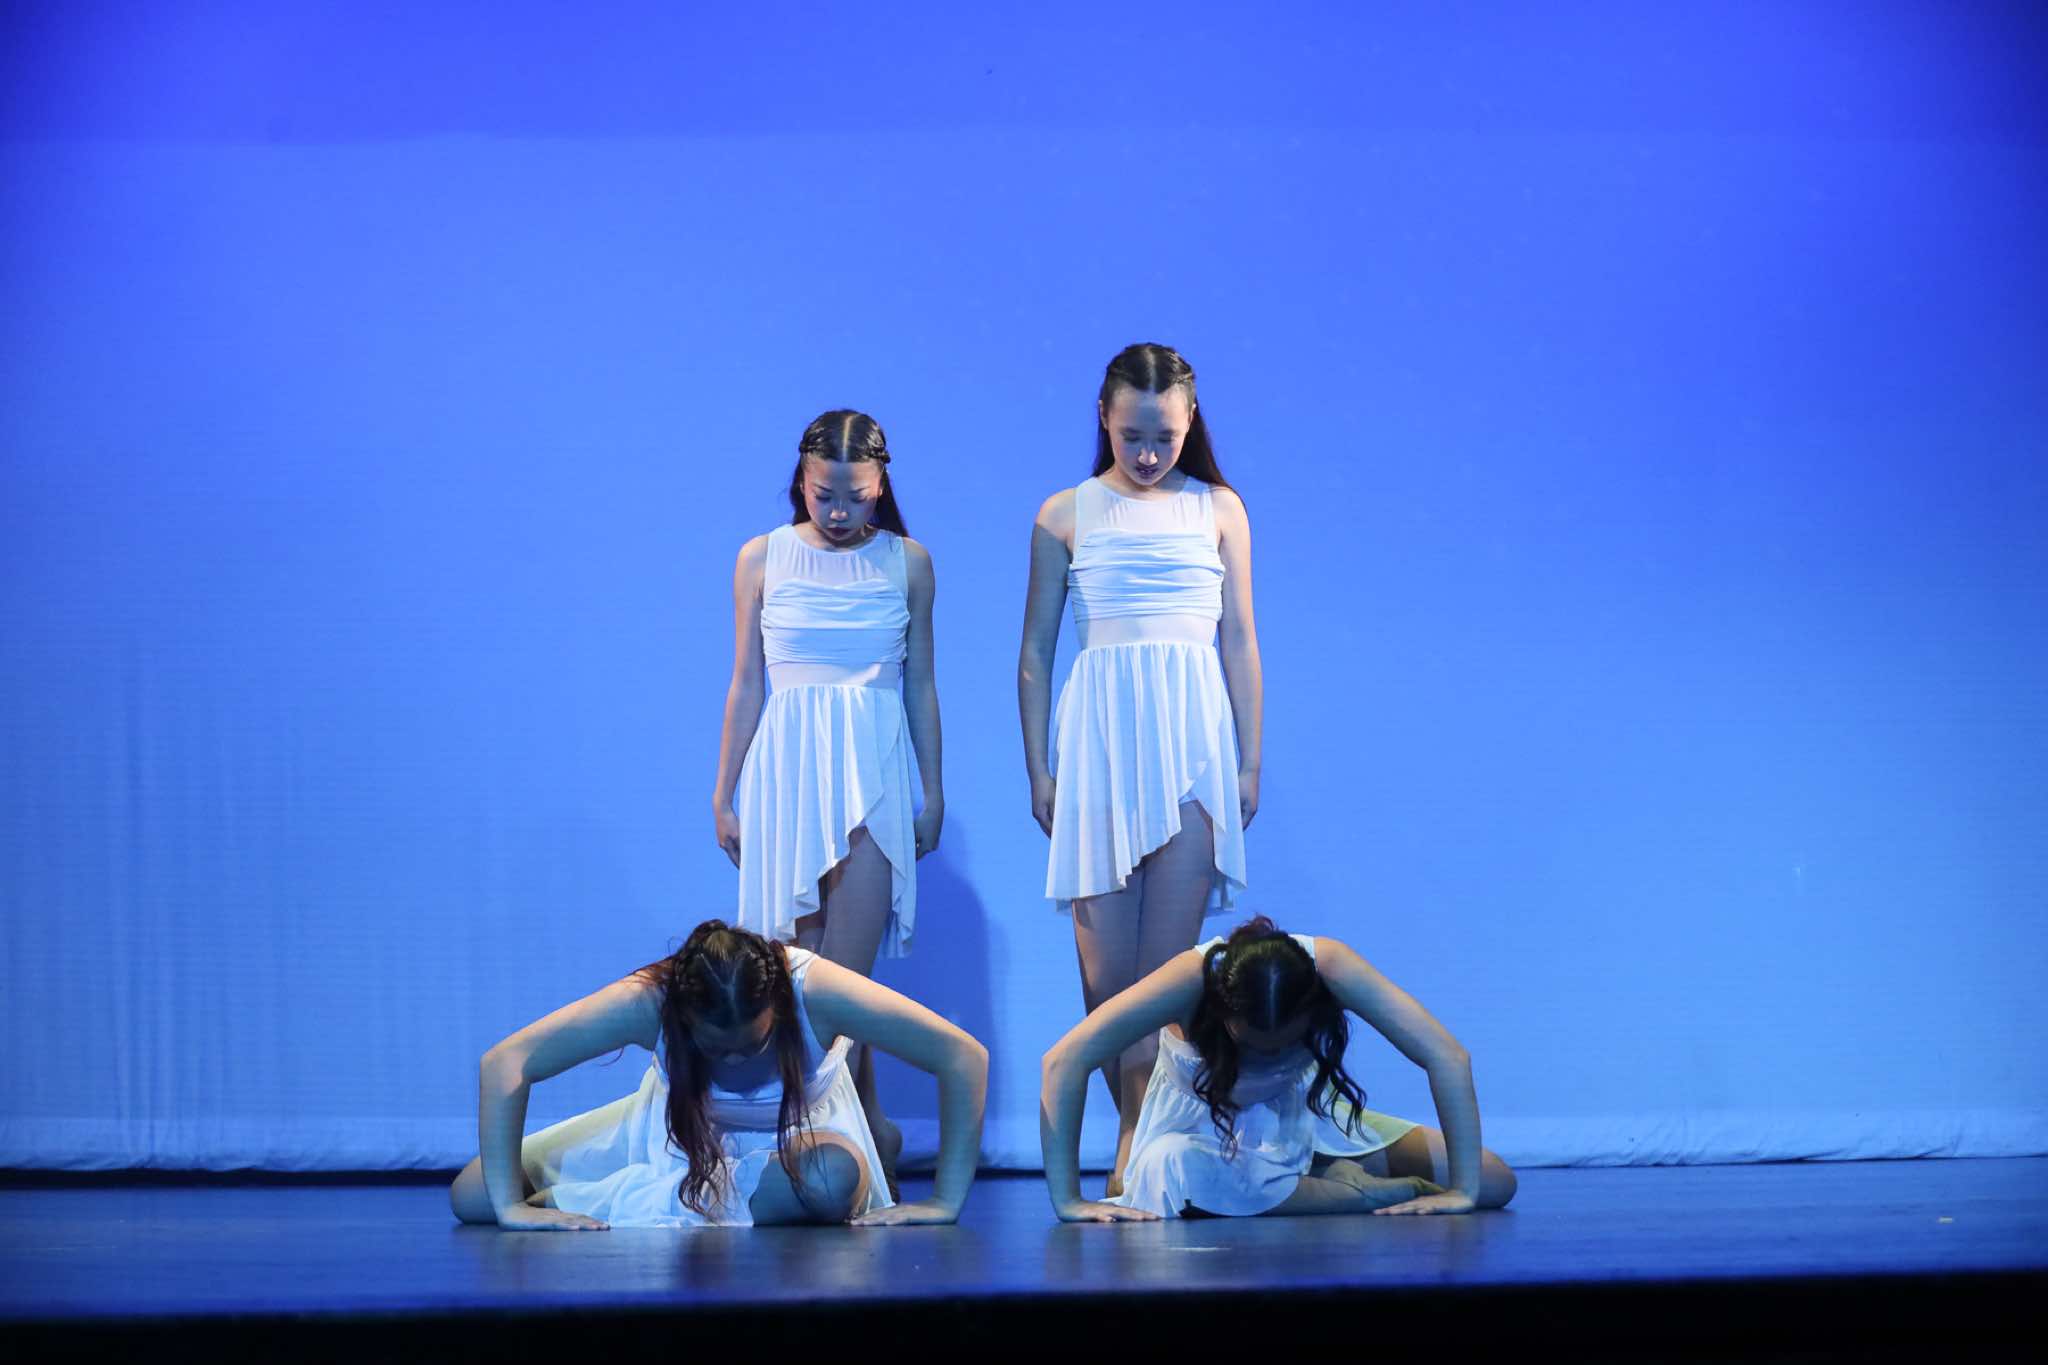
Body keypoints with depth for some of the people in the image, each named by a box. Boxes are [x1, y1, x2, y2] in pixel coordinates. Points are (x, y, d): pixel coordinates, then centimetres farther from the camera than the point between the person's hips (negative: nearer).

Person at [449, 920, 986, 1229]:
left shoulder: (815, 990, -38)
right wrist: (509, 1205, -37)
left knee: (834, 1177, -41)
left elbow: (964, 1057, -34)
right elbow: (504, 1065, -34)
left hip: (800, 1125, -1)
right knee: (471, 1196, -8)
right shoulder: (648, 1000, -36)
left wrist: (944, 1203, -33)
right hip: (679, 1125, 1)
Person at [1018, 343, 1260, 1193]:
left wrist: (1249, 760, 7)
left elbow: (1240, 642, 11)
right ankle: (1139, 1139, 6)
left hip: (1192, 737, 0)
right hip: (1098, 735, 0)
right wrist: (1038, 767, 3)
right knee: (1105, 957, -3)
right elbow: (1034, 654, 9)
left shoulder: (1218, 509, 9)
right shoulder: (1066, 516, 7)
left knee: (1167, 955, -7)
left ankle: (1140, 1146, -7)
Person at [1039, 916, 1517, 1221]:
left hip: (1299, 1115, 2)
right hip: (1202, 1123, -2)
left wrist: (1463, 1190, -34)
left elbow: (1447, 1057, -32)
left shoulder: (1329, 965, -33)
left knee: (1496, 1182, -10)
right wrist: (1068, 1201, -42)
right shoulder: (1194, 978, -36)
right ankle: (1371, 1193, -20)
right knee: (1176, 1167, -41)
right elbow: (1064, 1062, -41)